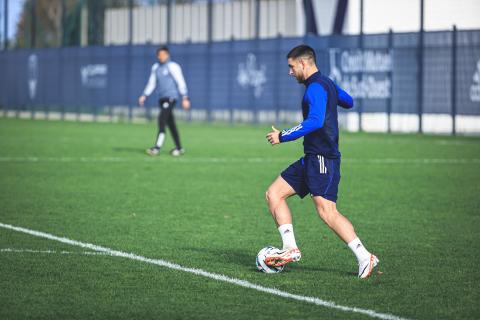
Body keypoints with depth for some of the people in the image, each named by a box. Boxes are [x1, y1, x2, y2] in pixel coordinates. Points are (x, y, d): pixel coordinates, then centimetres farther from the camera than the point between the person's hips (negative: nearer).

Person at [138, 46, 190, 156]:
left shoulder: (173, 66, -6)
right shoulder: (155, 67, 14)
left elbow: (180, 82, -7)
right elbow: (151, 83, 19)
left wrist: (184, 98, -11)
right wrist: (144, 96, 8)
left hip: (171, 97, -7)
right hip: (161, 98, 7)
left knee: (162, 119, -19)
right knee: (170, 123, 8)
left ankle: (157, 147, -23)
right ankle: (179, 148, 16)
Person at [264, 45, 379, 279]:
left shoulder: (316, 87, -14)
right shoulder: (326, 83, 16)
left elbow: (315, 121, -27)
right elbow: (348, 102, 33)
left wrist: (282, 137, -21)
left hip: (322, 158, -11)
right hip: (311, 159, 11)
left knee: (327, 212, -17)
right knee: (273, 194, 6)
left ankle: (365, 258, -14)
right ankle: (290, 248, 3)